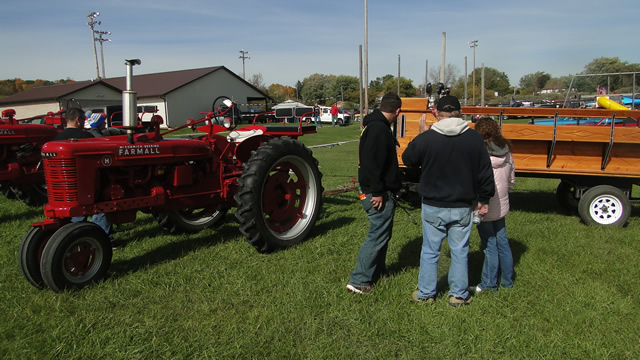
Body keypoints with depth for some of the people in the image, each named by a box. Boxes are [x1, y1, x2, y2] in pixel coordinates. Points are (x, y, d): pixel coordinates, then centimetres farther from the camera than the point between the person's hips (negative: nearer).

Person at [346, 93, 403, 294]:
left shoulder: (375, 125, 15)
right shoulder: (379, 128, -18)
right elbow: (373, 162, -26)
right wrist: (377, 192, -23)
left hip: (380, 192, 11)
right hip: (379, 194, -11)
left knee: (382, 233, 20)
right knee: (377, 236, -5)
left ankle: (377, 270, 33)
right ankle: (359, 281, 1)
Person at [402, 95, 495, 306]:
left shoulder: (426, 138, -13)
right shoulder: (474, 138, -5)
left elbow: (407, 159, 5)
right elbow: (485, 172, 0)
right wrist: (484, 199, 12)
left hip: (433, 207, -1)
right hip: (462, 208, 1)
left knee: (430, 251, 12)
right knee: (460, 251, 14)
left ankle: (425, 294, 23)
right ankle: (459, 295, 24)